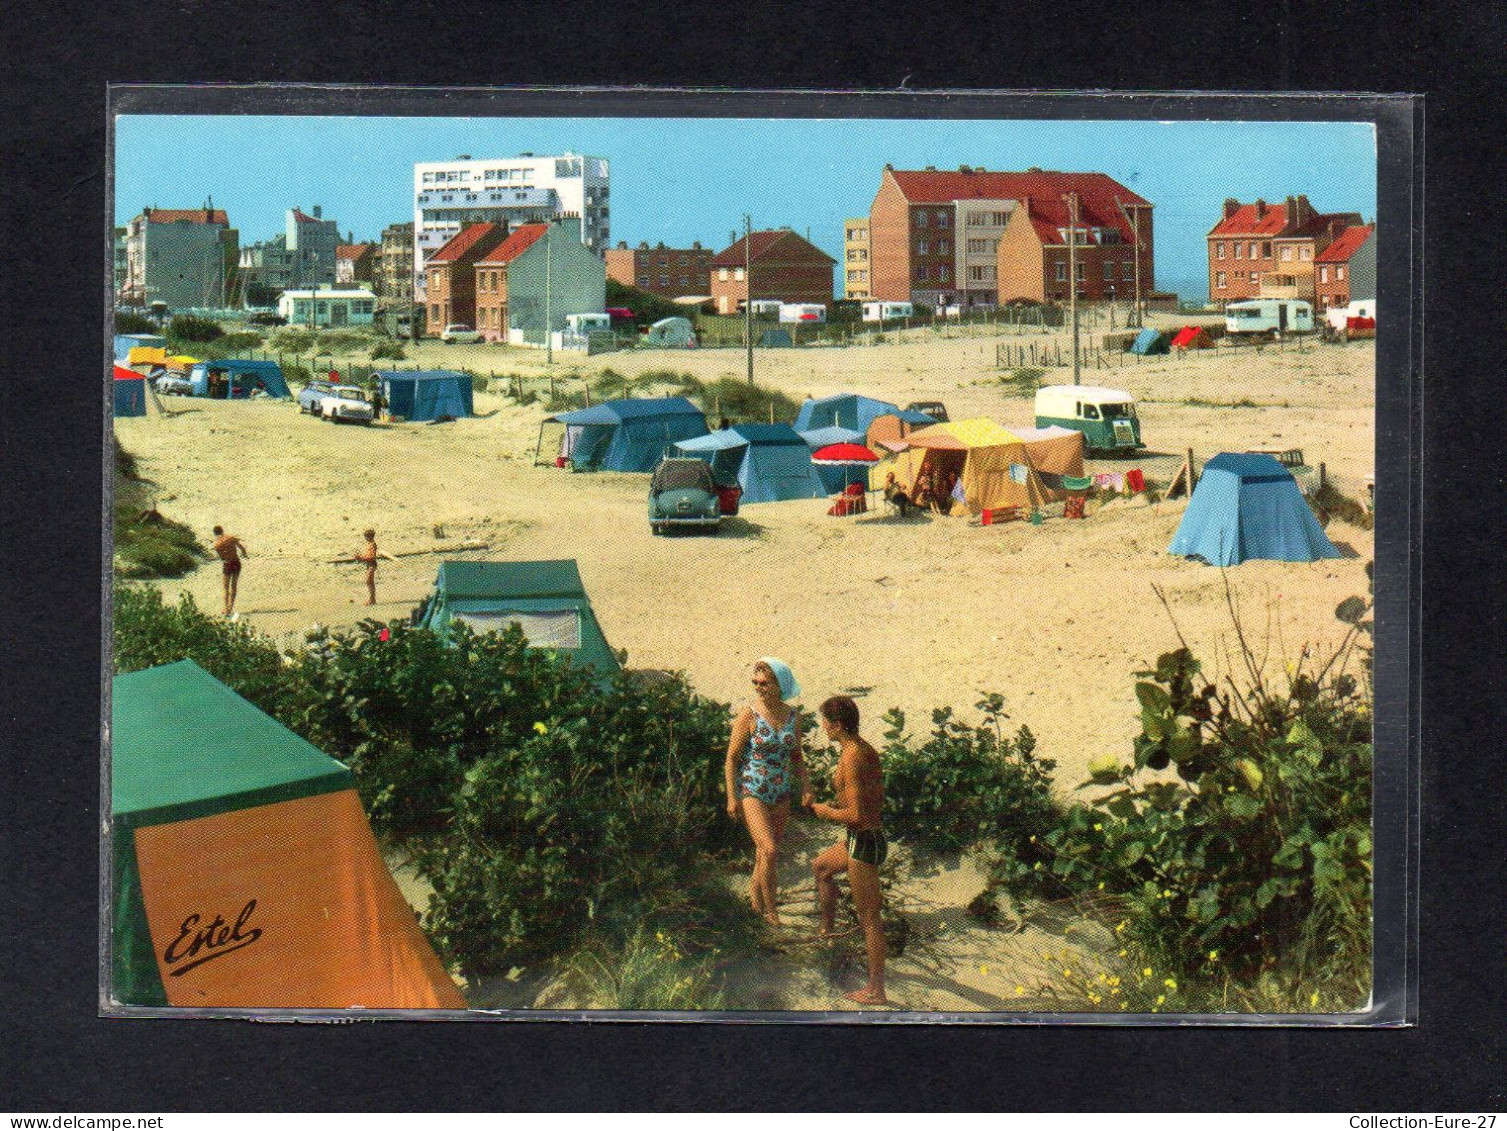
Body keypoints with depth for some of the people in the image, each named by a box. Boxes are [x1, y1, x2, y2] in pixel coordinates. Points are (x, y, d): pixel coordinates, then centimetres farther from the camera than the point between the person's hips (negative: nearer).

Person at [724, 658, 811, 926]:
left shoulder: (792, 716, 2)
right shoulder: (748, 716, -12)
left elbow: (796, 756, 13)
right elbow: (732, 757, -8)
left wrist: (806, 786, 2)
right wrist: (732, 797, -11)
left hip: (781, 794, 5)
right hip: (751, 792, -5)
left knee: (766, 848, 13)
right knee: (770, 850, -14)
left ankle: (755, 890, 35)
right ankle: (769, 907, -1)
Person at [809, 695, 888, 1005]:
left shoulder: (851, 758, -23)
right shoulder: (867, 750, 7)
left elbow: (856, 815, -27)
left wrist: (826, 812, -9)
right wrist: (837, 807, 14)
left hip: (864, 842, -10)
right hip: (871, 836, 10)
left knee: (869, 918, -2)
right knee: (821, 867, 33)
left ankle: (876, 991, 4)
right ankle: (827, 929, 48)